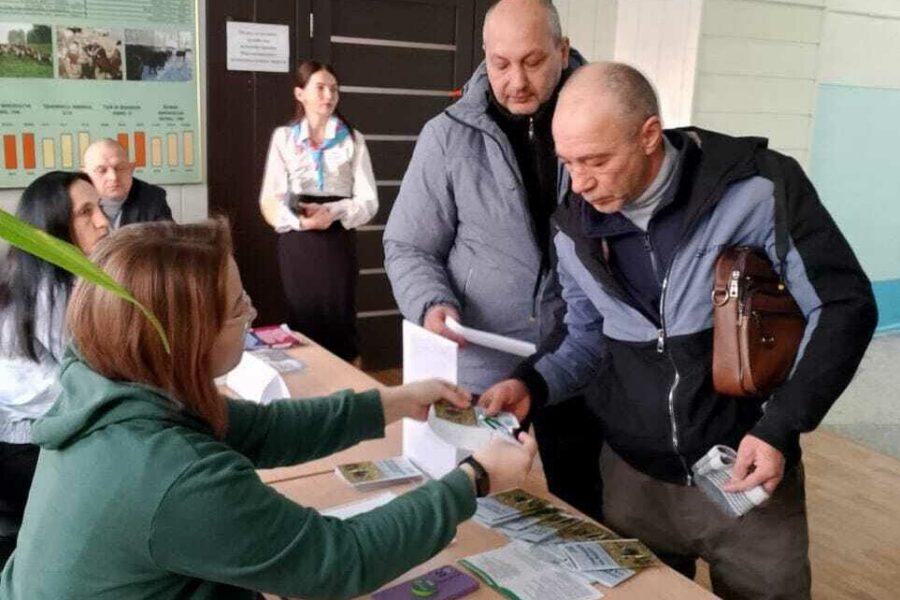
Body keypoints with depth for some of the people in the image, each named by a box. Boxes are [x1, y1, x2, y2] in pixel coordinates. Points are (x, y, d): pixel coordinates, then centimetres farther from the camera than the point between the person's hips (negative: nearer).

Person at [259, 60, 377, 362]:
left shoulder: (352, 139, 3)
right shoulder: (283, 137, 4)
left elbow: (369, 201, -2)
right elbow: (271, 200, -2)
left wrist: (333, 212, -19)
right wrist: (299, 220, -21)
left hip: (338, 242, 0)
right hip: (296, 243, 1)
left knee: (339, 322, 1)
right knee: (302, 323, 6)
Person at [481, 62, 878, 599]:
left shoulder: (759, 187, -17)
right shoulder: (576, 227, -3)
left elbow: (844, 306, -11)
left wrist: (781, 427, -18)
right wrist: (534, 385, -8)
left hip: (748, 473, -3)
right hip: (633, 478, 4)